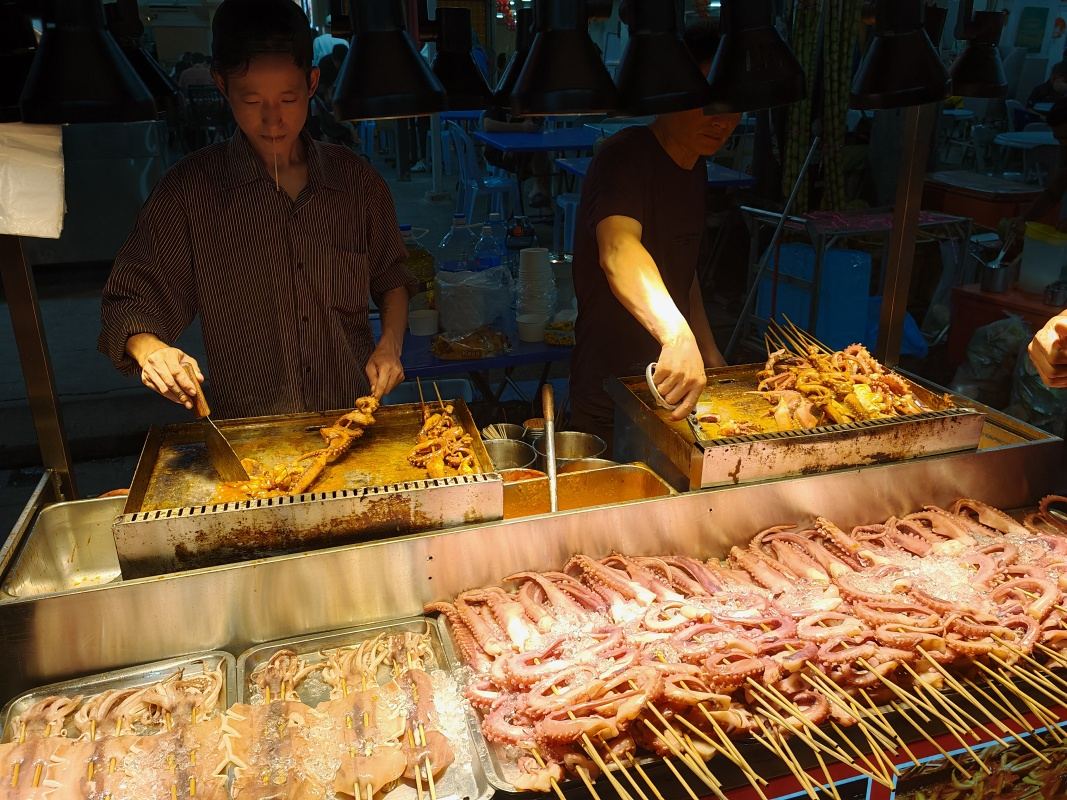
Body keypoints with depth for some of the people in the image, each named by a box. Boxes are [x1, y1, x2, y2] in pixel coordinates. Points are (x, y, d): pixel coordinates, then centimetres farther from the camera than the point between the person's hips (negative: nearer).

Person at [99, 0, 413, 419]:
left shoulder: (357, 180, 5)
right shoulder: (189, 190, -1)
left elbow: (391, 277, 18)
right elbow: (131, 300, 2)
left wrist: (390, 345, 2)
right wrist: (150, 350, -19)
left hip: (354, 417, 1)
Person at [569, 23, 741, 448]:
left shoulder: (695, 167, 8)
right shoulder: (626, 156, -20)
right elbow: (618, 252, -40)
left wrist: (709, 353, 14)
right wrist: (677, 335, -55)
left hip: (669, 390, 8)